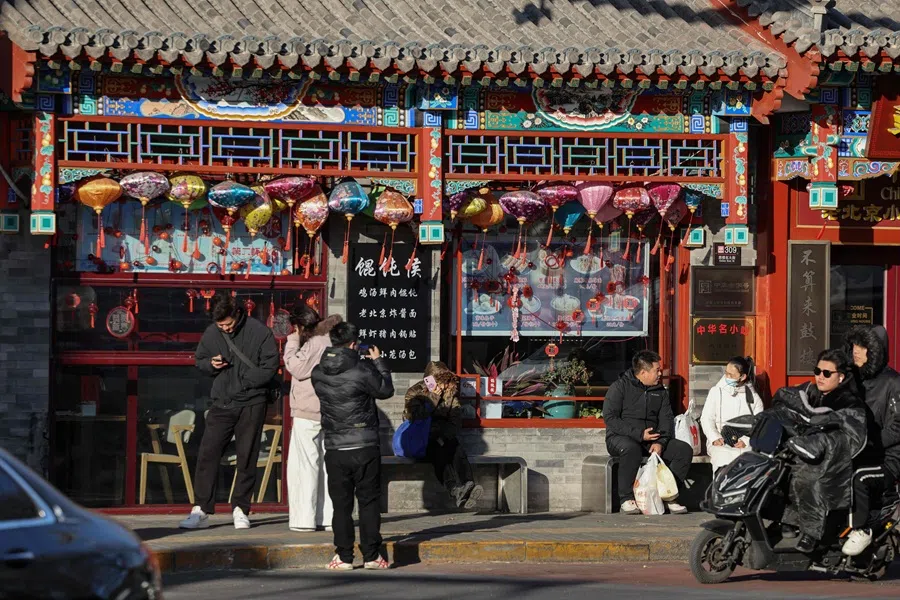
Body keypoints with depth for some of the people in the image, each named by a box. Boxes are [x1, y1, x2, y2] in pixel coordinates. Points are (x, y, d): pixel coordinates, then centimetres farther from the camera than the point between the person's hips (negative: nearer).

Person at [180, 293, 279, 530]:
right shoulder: (211, 333, 5)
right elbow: (199, 359, 17)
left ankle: (240, 509, 13)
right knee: (207, 455, -4)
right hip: (222, 403, 3)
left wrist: (243, 380, -14)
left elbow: (269, 368, -7)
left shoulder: (259, 332, -7)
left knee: (247, 458, 3)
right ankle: (201, 510, 0)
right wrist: (210, 364, -5)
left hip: (252, 404, -3)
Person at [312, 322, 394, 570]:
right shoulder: (362, 371, -14)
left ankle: (343, 556, 7)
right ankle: (371, 555, 6)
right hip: (365, 448, -3)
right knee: (369, 501, 6)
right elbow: (385, 390, 0)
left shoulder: (318, 373, -1)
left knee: (341, 504, 8)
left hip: (335, 450, 3)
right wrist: (378, 362, 16)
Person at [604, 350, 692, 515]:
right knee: (631, 448, -41)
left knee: (684, 450, -14)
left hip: (653, 440, 6)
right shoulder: (620, 387, -4)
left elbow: (667, 419, 9)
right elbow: (610, 418, -12)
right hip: (620, 438, -6)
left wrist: (660, 442, -12)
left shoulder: (660, 391, 15)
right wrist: (639, 434, -20)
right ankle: (627, 500, -32)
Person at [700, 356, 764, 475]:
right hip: (720, 443, 0)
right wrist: (715, 438, -11)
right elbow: (706, 418, 7)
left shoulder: (753, 397, 11)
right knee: (723, 457, -35)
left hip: (745, 444, 0)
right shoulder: (716, 392, 12)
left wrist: (746, 441, -15)